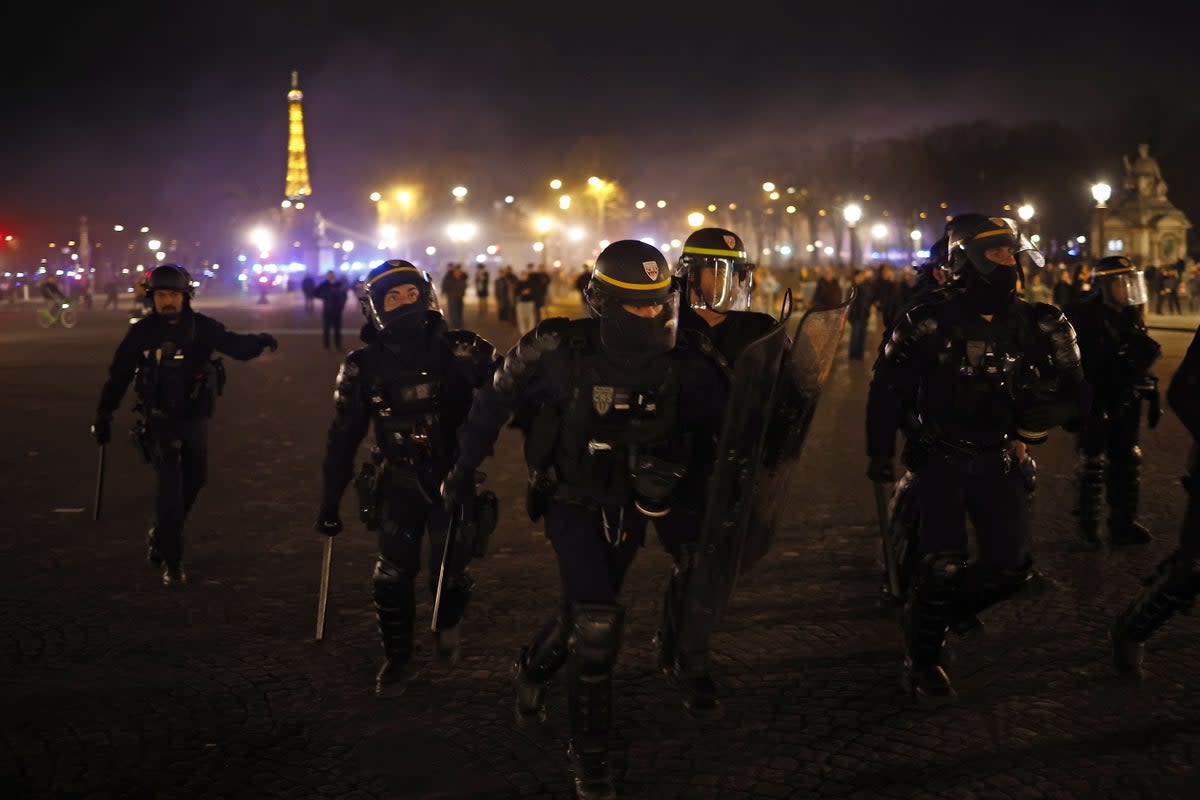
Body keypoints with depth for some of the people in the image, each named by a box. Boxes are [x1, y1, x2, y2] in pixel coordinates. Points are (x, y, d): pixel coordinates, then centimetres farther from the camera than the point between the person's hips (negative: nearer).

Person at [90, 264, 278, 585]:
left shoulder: (202, 327, -4)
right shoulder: (141, 332, -5)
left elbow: (234, 345, -16)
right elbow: (119, 375, 1)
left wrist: (258, 341, -39)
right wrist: (103, 416, 2)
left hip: (195, 419, 3)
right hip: (160, 420, -3)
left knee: (194, 480, 14)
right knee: (170, 484, -12)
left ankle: (161, 536, 38)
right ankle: (171, 561, -5)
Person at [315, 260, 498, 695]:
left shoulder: (458, 350, -11)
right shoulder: (363, 365, -4)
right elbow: (343, 437, 4)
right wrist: (330, 502, 6)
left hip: (453, 477, -1)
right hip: (399, 481, 1)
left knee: (450, 573, -2)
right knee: (393, 574, -2)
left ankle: (448, 624, 33)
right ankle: (397, 659, 21)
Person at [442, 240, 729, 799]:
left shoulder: (683, 362, -15)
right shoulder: (560, 352, -22)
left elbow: (712, 424, -2)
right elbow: (496, 400, -7)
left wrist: (673, 466, -21)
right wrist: (463, 468, -1)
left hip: (629, 507, 4)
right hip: (571, 502, -4)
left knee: (585, 611, 19)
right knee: (597, 624, -14)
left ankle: (533, 668, 52)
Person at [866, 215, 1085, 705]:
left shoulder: (1033, 324, 1)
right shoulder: (930, 322, -10)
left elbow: (1069, 392, 6)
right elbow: (888, 387, -3)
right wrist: (880, 454, 0)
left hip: (998, 461, 5)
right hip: (941, 459, -4)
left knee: (1011, 567, 0)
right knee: (942, 567, -10)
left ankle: (932, 615, 26)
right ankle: (920, 662, 12)